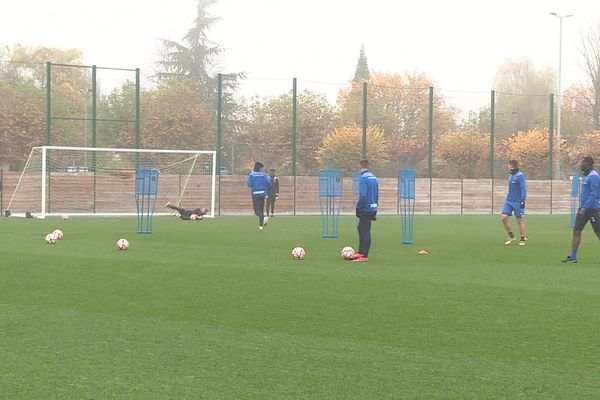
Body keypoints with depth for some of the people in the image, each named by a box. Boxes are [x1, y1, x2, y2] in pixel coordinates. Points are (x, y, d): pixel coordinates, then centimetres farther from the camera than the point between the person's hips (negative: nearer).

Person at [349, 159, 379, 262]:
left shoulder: (363, 178, -14)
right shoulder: (374, 178, 12)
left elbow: (363, 195, -21)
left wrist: (358, 207, -15)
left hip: (366, 209, -8)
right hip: (372, 209, 8)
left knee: (365, 232, -5)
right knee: (361, 229, 16)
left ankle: (364, 256, -2)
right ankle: (361, 252, 20)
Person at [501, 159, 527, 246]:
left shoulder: (520, 176, -12)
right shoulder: (511, 176, 13)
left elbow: (523, 188, -17)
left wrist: (523, 200, -21)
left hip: (518, 202, -8)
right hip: (509, 201, 8)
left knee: (520, 220, 0)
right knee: (504, 217, -5)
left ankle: (523, 239, 12)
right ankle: (511, 237, 6)